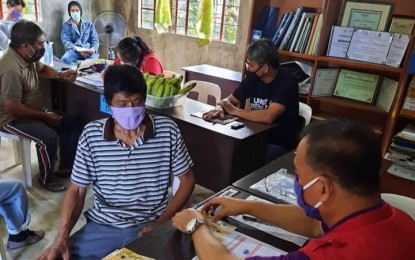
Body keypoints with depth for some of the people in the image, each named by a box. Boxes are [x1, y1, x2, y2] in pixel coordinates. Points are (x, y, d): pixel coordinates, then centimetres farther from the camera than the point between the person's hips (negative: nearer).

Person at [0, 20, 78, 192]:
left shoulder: (29, 56, -2)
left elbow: (43, 69, 21)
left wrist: (61, 75, 0)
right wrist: (45, 116, -22)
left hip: (32, 111, 10)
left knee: (67, 125, 2)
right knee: (49, 137, -27)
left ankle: (66, 166, 17)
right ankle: (47, 178, -3)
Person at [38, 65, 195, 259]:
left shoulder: (167, 130, -8)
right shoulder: (91, 134, -5)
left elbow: (187, 181, 1)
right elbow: (77, 189, 2)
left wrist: (161, 223, -9)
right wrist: (62, 237, -13)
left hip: (150, 226, -1)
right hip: (103, 225, 2)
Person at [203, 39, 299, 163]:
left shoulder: (287, 85, -18)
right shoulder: (252, 78, 1)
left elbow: (268, 116, -32)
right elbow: (228, 100, 9)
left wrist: (234, 111, -19)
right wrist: (219, 109, -16)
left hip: (280, 145, -6)